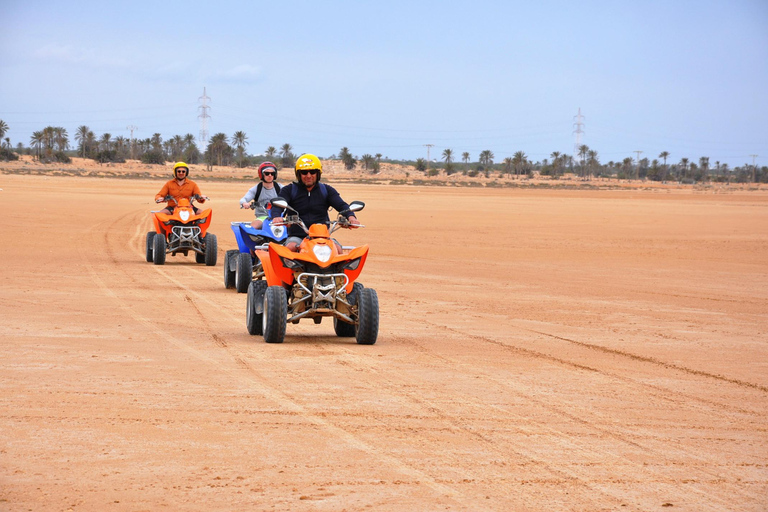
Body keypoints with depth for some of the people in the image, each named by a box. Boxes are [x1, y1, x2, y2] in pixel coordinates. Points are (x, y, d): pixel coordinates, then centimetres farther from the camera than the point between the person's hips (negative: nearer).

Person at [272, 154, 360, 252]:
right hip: (297, 236, -1)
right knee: (291, 247, -33)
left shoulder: (327, 190, 13)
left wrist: (350, 216, -25)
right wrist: (276, 216, -34)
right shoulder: (289, 190, 9)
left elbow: (341, 205, -1)